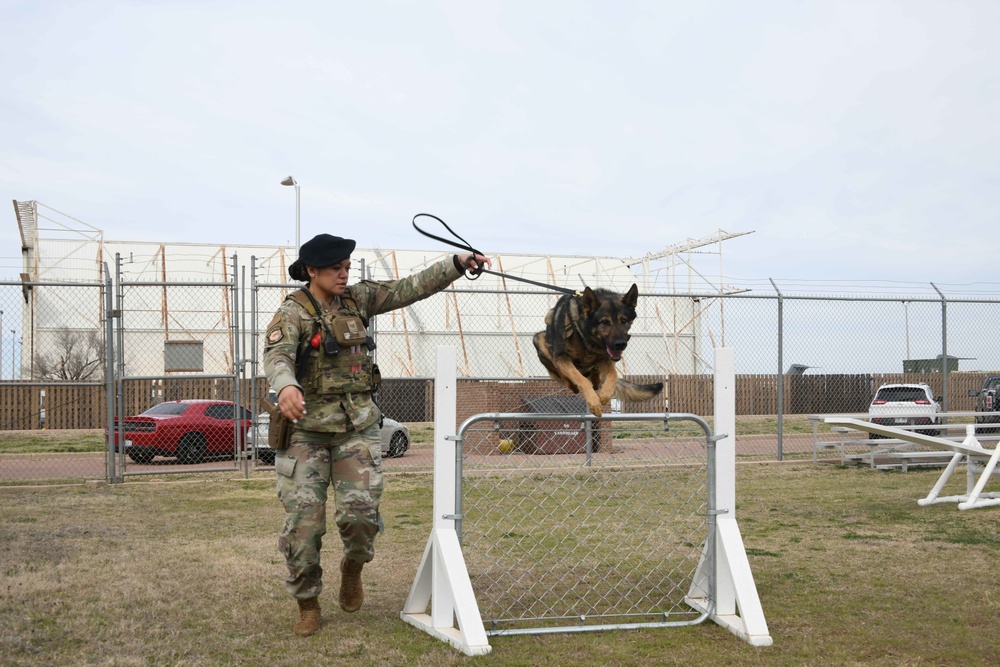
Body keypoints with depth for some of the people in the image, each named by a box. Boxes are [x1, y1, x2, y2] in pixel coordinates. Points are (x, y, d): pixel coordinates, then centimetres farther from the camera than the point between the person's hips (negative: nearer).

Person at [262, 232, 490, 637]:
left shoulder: (358, 298, 7)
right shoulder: (293, 311, -8)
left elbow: (410, 289, 5)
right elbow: (277, 353, -25)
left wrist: (457, 264, -5)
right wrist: (286, 386, -47)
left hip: (358, 425, 3)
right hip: (306, 427, -3)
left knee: (360, 511, -8)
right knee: (302, 520, -3)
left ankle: (352, 567, 26)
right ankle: (307, 604, 16)